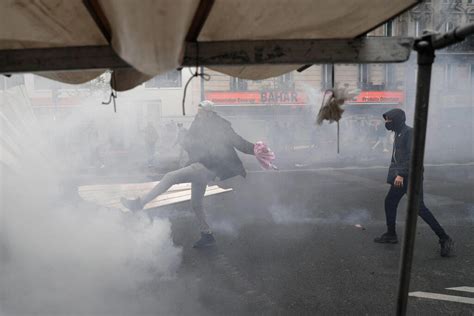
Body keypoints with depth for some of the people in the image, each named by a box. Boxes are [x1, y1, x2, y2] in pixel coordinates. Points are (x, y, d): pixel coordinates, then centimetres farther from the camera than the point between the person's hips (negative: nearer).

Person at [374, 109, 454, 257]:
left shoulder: (409, 132, -14)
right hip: (401, 176, 10)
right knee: (390, 201, 12)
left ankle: (445, 239, -6)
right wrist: (395, 174, 18)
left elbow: (413, 156, -24)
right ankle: (391, 235, 24)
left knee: (419, 207, -13)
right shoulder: (398, 134, 15)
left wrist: (401, 174, -27)